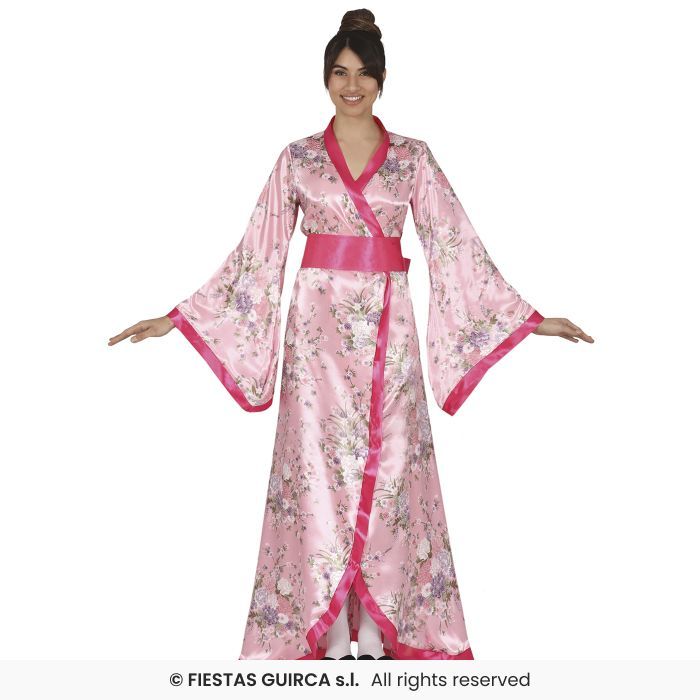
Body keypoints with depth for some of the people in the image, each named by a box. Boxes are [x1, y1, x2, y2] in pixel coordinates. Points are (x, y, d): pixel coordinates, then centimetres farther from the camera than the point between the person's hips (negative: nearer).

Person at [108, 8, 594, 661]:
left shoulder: (413, 157, 7)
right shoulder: (298, 158, 6)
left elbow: (456, 245, 5)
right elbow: (258, 252, 5)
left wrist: (530, 317, 2)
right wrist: (177, 317, 0)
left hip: (387, 330, 1)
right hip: (319, 326, 0)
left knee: (387, 468, 2)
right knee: (319, 468, 0)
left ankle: (378, 628, 15)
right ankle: (328, 634, 12)